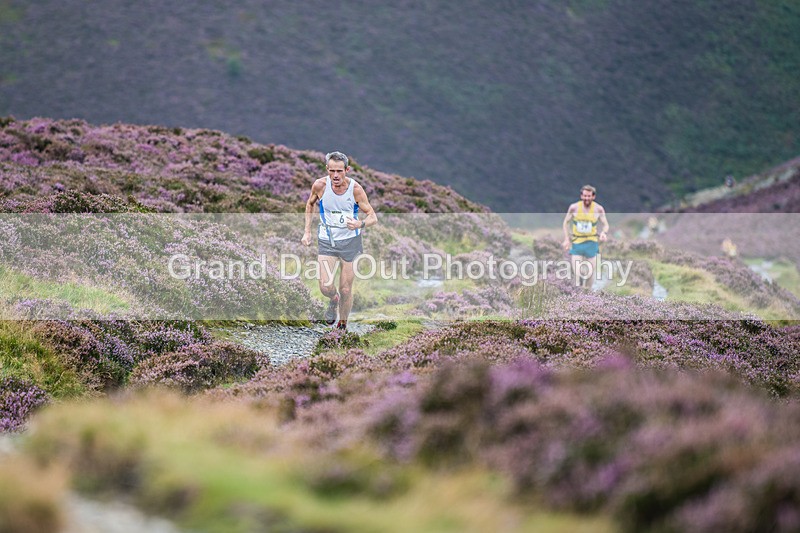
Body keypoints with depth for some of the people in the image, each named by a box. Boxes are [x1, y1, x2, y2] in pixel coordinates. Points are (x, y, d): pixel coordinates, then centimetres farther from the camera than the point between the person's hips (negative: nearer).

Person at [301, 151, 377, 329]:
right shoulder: (320, 185, -13)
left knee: (346, 290, 3)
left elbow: (373, 217, -11)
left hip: (350, 241, -1)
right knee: (325, 287, -13)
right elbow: (310, 204, 10)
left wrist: (360, 224, -33)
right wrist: (307, 231, 4)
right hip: (327, 241, 1)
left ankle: (342, 325, 26)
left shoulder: (355, 189, -16)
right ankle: (334, 300, 23)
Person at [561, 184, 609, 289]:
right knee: (577, 273, -13)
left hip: (591, 242, 1)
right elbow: (566, 222, 6)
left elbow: (605, 224, 4)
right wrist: (566, 239, -3)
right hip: (576, 243, -1)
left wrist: (604, 232, -20)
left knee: (591, 272, 4)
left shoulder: (598, 209, -5)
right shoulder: (574, 207, -6)